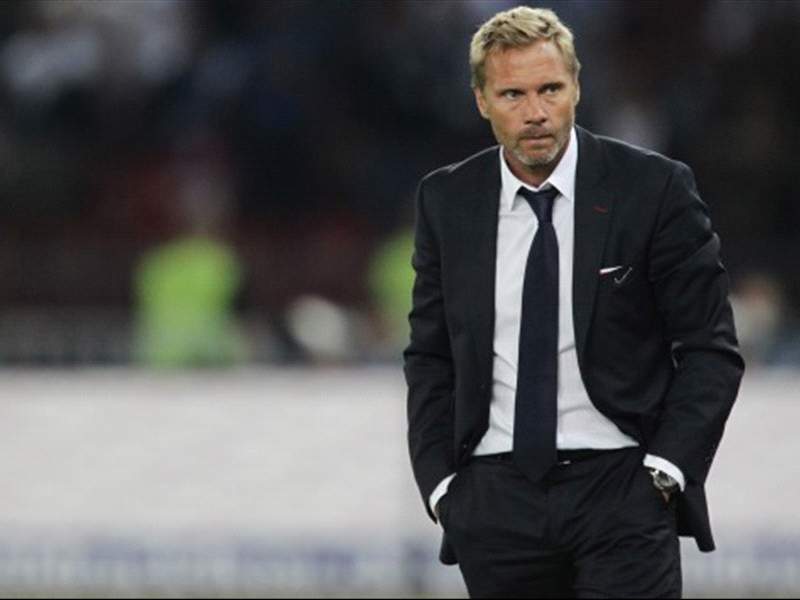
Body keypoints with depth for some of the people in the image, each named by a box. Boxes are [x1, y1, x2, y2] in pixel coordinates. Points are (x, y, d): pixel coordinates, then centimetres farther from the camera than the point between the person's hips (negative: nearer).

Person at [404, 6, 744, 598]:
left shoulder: (654, 188, -3)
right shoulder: (446, 201, 7)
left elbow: (710, 349, -1)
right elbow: (430, 359, 13)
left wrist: (666, 470, -9)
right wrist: (440, 481, 2)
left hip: (622, 488, -3)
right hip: (495, 501, 3)